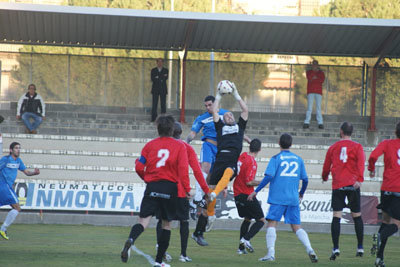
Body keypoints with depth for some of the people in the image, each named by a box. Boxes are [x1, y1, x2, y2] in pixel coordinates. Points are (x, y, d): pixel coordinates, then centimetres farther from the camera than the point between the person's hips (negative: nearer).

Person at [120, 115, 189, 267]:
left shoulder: (150, 145, 6)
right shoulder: (179, 146, 2)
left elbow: (139, 168, 4)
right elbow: (183, 169, -7)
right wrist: (187, 189, -3)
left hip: (152, 186, 0)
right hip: (170, 187, 0)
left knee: (143, 221, -6)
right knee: (166, 223, 14)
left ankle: (131, 240, -39)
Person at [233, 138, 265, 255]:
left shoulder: (243, 156, 6)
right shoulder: (251, 162, -17)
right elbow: (249, 182, -20)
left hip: (237, 195, 8)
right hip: (247, 195, -8)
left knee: (247, 219, 22)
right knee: (261, 220, -2)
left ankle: (241, 247, 18)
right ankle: (246, 239, -20)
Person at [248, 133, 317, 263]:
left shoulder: (276, 158, -1)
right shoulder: (298, 159, 11)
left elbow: (269, 176, -12)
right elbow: (305, 179, 12)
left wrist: (256, 191, -7)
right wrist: (301, 193, 30)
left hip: (278, 198, -4)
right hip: (293, 199, 4)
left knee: (272, 223, -3)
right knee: (297, 227, 8)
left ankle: (271, 253, -16)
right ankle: (310, 249, -9)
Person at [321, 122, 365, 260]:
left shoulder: (333, 147, 10)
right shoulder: (357, 146, 4)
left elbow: (326, 166, 16)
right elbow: (361, 163, -12)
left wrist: (324, 177, 36)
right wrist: (360, 179, -20)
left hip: (337, 185, 0)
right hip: (352, 185, 0)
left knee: (336, 216, -5)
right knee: (357, 216, 11)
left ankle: (335, 248, -18)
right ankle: (360, 247, 15)